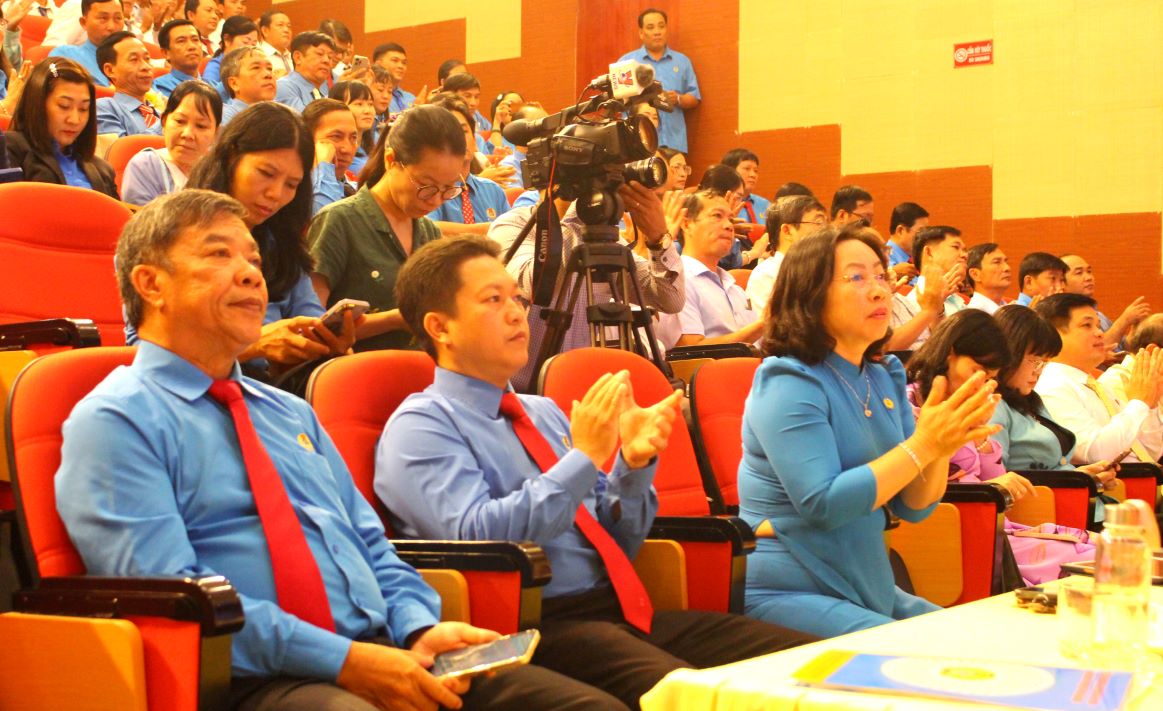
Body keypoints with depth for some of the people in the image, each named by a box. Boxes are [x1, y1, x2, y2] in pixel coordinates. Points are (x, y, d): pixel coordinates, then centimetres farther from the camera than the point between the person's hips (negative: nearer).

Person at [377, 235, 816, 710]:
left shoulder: (544, 413, 21)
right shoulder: (420, 425, -1)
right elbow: (477, 537, -17)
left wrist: (634, 464, 1)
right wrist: (584, 457, -16)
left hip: (624, 609, 7)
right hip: (536, 624, -7)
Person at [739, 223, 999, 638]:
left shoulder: (885, 377, 9)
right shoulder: (789, 382, -13)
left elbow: (913, 507, 8)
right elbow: (822, 504, -24)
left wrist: (944, 443, -12)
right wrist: (923, 444, -23)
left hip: (866, 587, 8)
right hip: (787, 594, -8)